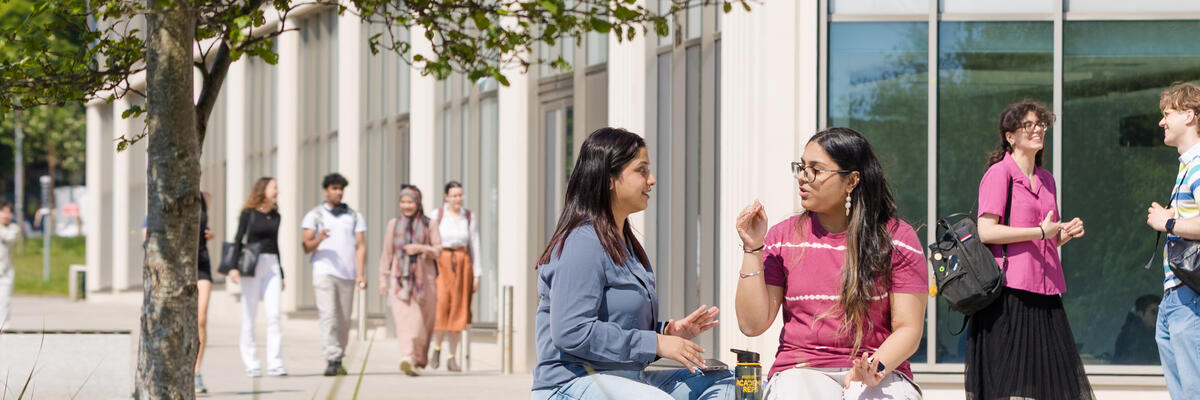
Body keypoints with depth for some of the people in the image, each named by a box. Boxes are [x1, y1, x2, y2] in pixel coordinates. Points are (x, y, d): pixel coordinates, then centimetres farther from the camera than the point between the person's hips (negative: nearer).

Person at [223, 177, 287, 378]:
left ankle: (275, 364, -5)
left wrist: (281, 275, 19)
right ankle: (251, 365, 4)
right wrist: (233, 267, -16)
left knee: (274, 314, -6)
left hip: (271, 265, 4)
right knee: (249, 315, -1)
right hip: (251, 265, -4)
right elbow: (238, 240, -4)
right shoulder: (249, 213, -1)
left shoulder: (275, 215, 13)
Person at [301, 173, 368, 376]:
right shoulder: (314, 216, 8)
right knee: (328, 316, -14)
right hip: (324, 272, -3)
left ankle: (338, 361, 16)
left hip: (347, 275, 3)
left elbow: (360, 246, 8)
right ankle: (332, 361, -20)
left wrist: (361, 274, -4)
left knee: (344, 320, 4)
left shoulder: (355, 217, 14)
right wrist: (319, 239, -20)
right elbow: (306, 247, 2)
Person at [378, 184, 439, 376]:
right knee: (404, 318, -15)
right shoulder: (394, 224, 10)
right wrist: (383, 278, 7)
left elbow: (438, 252, 1)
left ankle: (419, 358, 17)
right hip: (401, 278, 0)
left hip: (424, 278, 0)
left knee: (423, 322, 3)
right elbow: (387, 254, 12)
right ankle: (407, 358, -27)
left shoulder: (428, 225, 5)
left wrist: (420, 248, -15)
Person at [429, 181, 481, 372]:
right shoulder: (437, 216, 2)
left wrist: (476, 274, 3)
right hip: (441, 263, -2)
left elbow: (475, 245, 8)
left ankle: (452, 357, 6)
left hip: (462, 264, 2)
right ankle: (437, 347, 6)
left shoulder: (469, 217, 8)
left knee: (458, 310, 1)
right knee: (440, 306, -15)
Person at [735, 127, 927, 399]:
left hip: (882, 375, -1)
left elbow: (908, 328, 0)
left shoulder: (897, 239, 4)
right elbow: (752, 324, 4)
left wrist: (875, 369, -19)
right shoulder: (782, 237, 10)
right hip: (800, 371, 1)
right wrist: (753, 250, -2)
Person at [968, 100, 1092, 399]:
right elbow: (986, 231, -15)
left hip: (1045, 291, 7)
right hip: (1009, 291, -7)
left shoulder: (1047, 180, 19)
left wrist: (1064, 234, 6)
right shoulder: (1000, 173, -5)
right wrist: (1040, 231, -13)